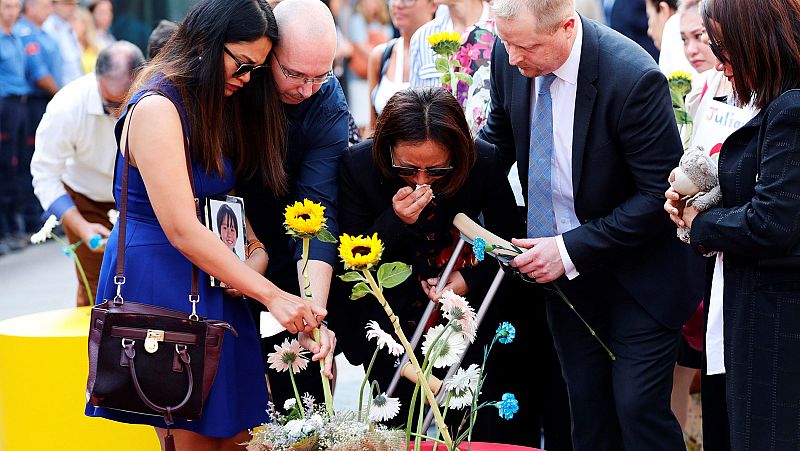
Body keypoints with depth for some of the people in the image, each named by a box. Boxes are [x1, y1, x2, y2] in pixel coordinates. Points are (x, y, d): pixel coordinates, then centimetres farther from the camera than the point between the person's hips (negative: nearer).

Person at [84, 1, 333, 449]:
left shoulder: (220, 106, 13)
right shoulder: (157, 108, -16)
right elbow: (183, 231, -21)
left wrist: (258, 250, -8)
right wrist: (272, 296, -21)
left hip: (214, 288, 8)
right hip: (160, 282, -8)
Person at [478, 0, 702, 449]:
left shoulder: (634, 78, -27)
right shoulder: (509, 57, -8)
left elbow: (661, 193, -22)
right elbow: (500, 137, 11)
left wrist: (572, 250, -23)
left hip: (636, 273, -5)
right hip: (562, 268, 6)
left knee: (638, 408, -6)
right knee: (586, 404, 12)